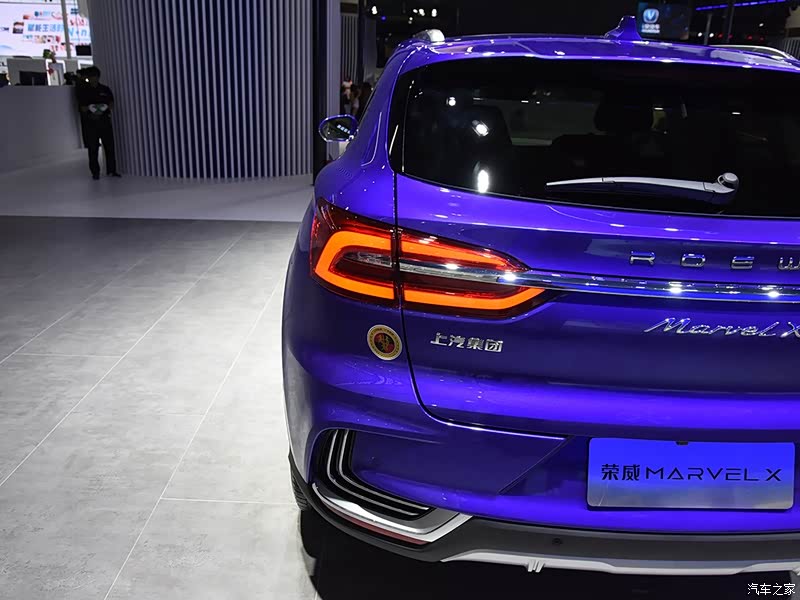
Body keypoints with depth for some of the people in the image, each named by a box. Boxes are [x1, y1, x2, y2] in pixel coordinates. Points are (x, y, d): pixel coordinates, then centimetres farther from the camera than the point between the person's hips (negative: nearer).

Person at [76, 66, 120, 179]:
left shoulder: (105, 89, 10)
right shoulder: (82, 91, 5)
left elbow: (111, 104, 10)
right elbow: (82, 107, 3)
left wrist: (106, 107, -11)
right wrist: (89, 109, -17)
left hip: (104, 120, 2)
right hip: (90, 122, -2)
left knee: (109, 146, 0)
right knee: (93, 148, -1)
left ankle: (111, 170, 9)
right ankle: (95, 172, 4)